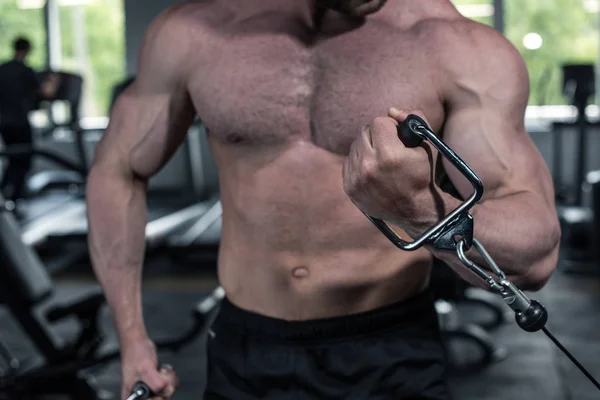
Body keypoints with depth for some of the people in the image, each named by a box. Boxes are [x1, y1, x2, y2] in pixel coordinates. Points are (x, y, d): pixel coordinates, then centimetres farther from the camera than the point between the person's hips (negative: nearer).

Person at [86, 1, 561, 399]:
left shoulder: (460, 47, -13)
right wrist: (132, 337, 3)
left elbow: (534, 252, -19)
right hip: (245, 354, 3)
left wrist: (416, 206, -40)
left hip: (392, 358, -2)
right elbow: (116, 172, 8)